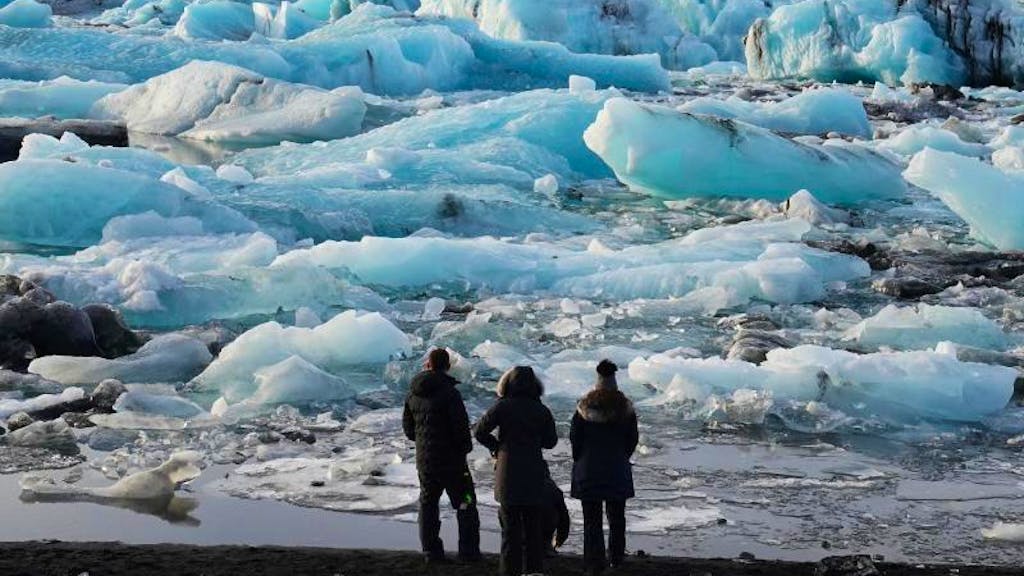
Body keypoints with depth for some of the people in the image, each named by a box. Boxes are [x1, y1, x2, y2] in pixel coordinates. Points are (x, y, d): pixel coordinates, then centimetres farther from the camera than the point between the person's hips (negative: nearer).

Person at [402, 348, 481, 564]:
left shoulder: (414, 393, 4)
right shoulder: (448, 391, -17)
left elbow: (407, 426, 14)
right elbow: (461, 424, -19)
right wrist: (465, 447, -3)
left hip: (424, 459, 5)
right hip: (451, 457, -5)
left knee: (428, 504, 15)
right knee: (465, 504, 5)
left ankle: (431, 551, 14)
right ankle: (468, 551, 3)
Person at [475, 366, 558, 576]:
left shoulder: (503, 407, -7)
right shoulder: (541, 410, 1)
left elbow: (480, 431, -6)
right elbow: (551, 441, 10)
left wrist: (496, 446, 9)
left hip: (508, 474, -2)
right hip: (534, 475, 2)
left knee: (511, 529, 3)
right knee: (534, 529, 11)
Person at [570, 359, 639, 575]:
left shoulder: (584, 407, -8)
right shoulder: (626, 408, -3)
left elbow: (574, 437, -4)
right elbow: (633, 438, 3)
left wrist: (580, 460, 11)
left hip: (588, 470, -1)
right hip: (617, 470, 2)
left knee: (592, 518, 2)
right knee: (616, 516, 17)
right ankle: (616, 558, 24)